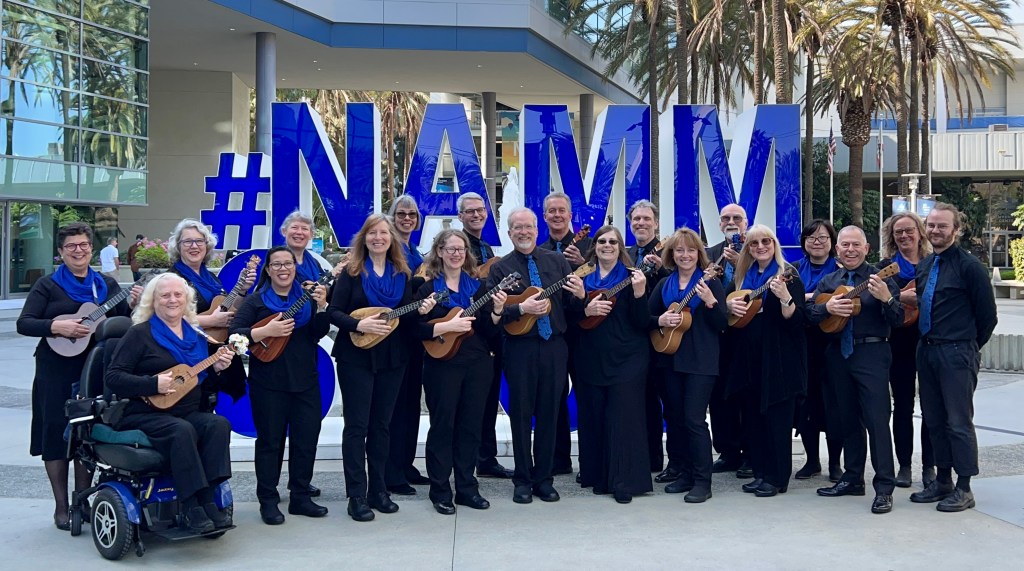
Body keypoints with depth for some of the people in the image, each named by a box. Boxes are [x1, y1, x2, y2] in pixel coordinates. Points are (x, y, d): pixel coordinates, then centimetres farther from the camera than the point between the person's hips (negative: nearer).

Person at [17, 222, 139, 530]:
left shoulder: (107, 284, 11)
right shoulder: (47, 285, 1)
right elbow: (23, 324, -6)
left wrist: (132, 305, -10)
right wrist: (56, 326, -22)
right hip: (56, 371, -3)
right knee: (57, 434, -1)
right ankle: (61, 508, 8)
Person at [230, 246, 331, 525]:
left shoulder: (308, 298, 8)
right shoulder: (256, 301, 0)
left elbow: (319, 334, -3)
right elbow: (233, 333, -9)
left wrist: (321, 307, -18)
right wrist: (265, 331, -21)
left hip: (305, 381, 3)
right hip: (268, 384, -3)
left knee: (306, 439, 7)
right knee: (270, 441, 3)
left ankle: (300, 497, 19)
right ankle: (268, 502, 11)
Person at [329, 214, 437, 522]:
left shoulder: (402, 274, 8)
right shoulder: (351, 272, -4)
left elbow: (406, 319, 9)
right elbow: (334, 312, -9)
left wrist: (421, 310, -11)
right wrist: (359, 325, -24)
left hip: (392, 358, 4)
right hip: (356, 356, -4)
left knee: (381, 424, 11)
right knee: (357, 425, -1)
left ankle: (378, 490, 20)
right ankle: (357, 496, 3)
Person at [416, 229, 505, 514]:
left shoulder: (477, 286, 8)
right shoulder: (427, 288, -2)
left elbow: (490, 331, 4)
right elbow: (415, 329, -10)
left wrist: (497, 311, -15)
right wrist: (447, 326, -21)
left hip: (478, 363, 4)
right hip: (442, 365, -3)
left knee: (470, 426, 8)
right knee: (442, 426, 2)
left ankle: (467, 488, 18)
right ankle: (440, 492, 11)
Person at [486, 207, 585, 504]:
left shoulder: (558, 262, 9)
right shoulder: (500, 268, 2)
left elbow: (571, 304, 9)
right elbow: (493, 312, -6)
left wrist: (579, 295, -13)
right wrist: (521, 308, -20)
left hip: (554, 346, 2)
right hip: (519, 348, -2)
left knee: (549, 412, 7)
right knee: (521, 413, 3)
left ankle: (544, 478, 16)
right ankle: (523, 480, 14)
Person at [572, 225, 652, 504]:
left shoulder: (632, 277, -1)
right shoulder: (583, 277, 9)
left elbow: (642, 323, -7)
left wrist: (639, 293, -22)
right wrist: (586, 310, -11)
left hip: (626, 359, -3)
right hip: (590, 358, 4)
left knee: (622, 418, -4)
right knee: (594, 418, 8)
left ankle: (624, 482, 2)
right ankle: (599, 477, 19)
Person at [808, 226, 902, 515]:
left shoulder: (879, 279, -2)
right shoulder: (827, 281, 12)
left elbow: (898, 320, -9)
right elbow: (810, 314, 6)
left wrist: (886, 298, -27)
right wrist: (827, 308, -13)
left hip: (871, 353, -5)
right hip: (838, 353, 5)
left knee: (877, 419, -8)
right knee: (848, 419, 13)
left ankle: (884, 488, -5)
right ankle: (852, 479, 23)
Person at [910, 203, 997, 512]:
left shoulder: (969, 266, -10)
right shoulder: (923, 266, 11)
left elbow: (987, 315, -7)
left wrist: (970, 346, 2)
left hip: (957, 354, -7)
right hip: (926, 349, 7)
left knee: (959, 422, -3)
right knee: (934, 419, 13)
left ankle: (964, 488, 5)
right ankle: (942, 481, 24)